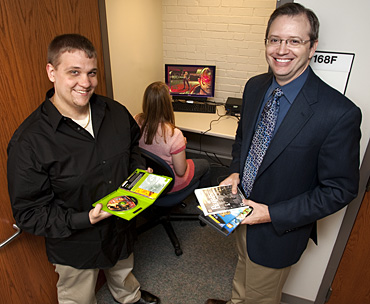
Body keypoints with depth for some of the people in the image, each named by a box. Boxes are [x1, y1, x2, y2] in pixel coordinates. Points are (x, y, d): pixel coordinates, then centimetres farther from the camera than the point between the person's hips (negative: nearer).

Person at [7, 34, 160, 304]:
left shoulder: (115, 112, -11)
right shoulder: (29, 142, -28)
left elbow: (132, 145, 9)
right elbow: (29, 213, -21)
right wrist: (85, 219, -32)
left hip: (122, 227, 5)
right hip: (76, 245, -4)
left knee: (123, 271, 36)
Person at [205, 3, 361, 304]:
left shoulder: (339, 113, -27)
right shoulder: (254, 87, -6)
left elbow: (340, 190, -20)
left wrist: (271, 214, -23)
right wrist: (236, 172, -9)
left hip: (279, 229, -6)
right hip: (243, 212, 6)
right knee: (243, 268, 34)